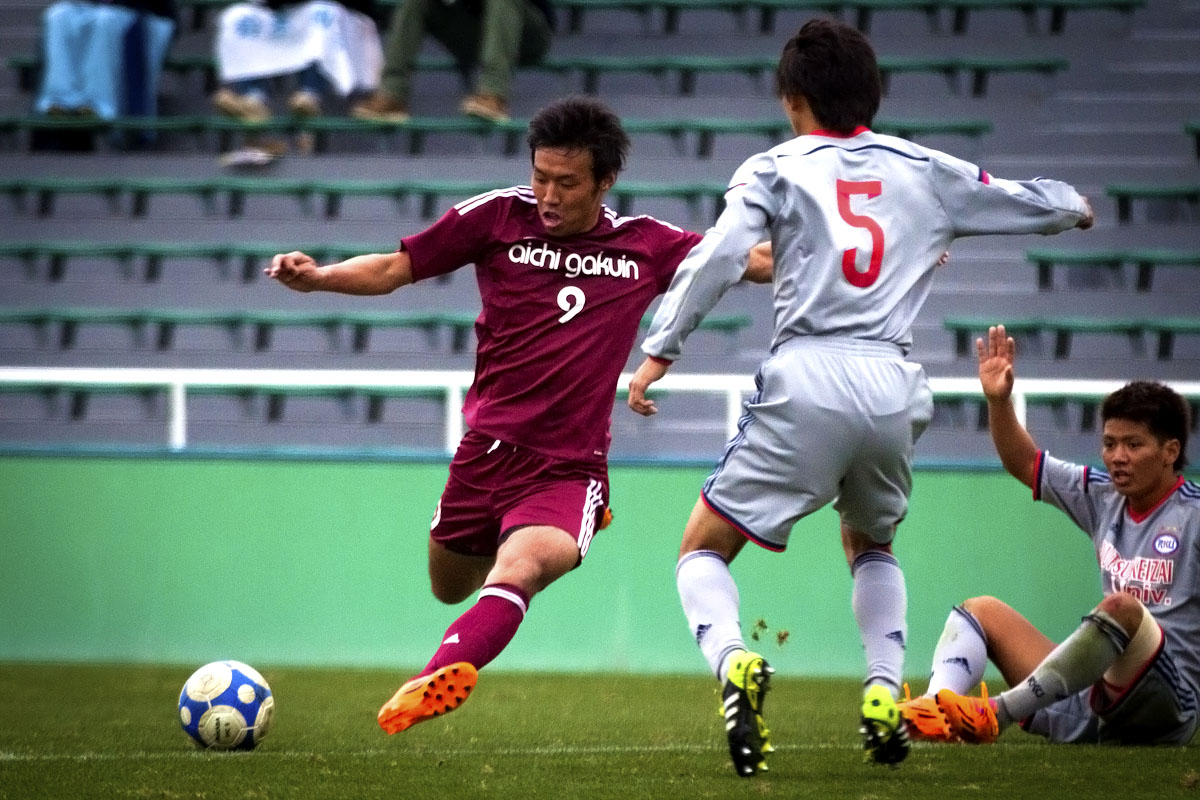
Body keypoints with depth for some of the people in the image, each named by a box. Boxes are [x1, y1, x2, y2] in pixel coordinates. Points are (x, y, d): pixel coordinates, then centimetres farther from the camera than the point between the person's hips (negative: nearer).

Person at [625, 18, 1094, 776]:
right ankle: (886, 692, 11)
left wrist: (659, 352, -3)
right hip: (894, 389, 4)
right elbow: (1025, 201, 28)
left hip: (807, 381, -3)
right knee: (871, 546, 32)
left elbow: (715, 258, -6)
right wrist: (1075, 205, 50)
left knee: (703, 551, 6)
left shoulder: (777, 169, 8)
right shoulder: (925, 172, 17)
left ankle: (732, 658, -25)